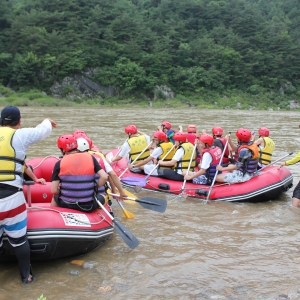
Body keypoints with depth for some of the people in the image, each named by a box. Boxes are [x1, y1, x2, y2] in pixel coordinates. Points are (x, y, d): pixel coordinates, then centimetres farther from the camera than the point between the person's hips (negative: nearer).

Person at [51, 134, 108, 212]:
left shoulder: (59, 164, -6)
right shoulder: (90, 158, -3)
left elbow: (54, 190, -9)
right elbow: (104, 177, -10)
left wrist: (61, 191, 12)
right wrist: (96, 188, 7)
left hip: (66, 204, 0)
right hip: (89, 206, 0)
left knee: (55, 197, 33)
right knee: (101, 199, 31)